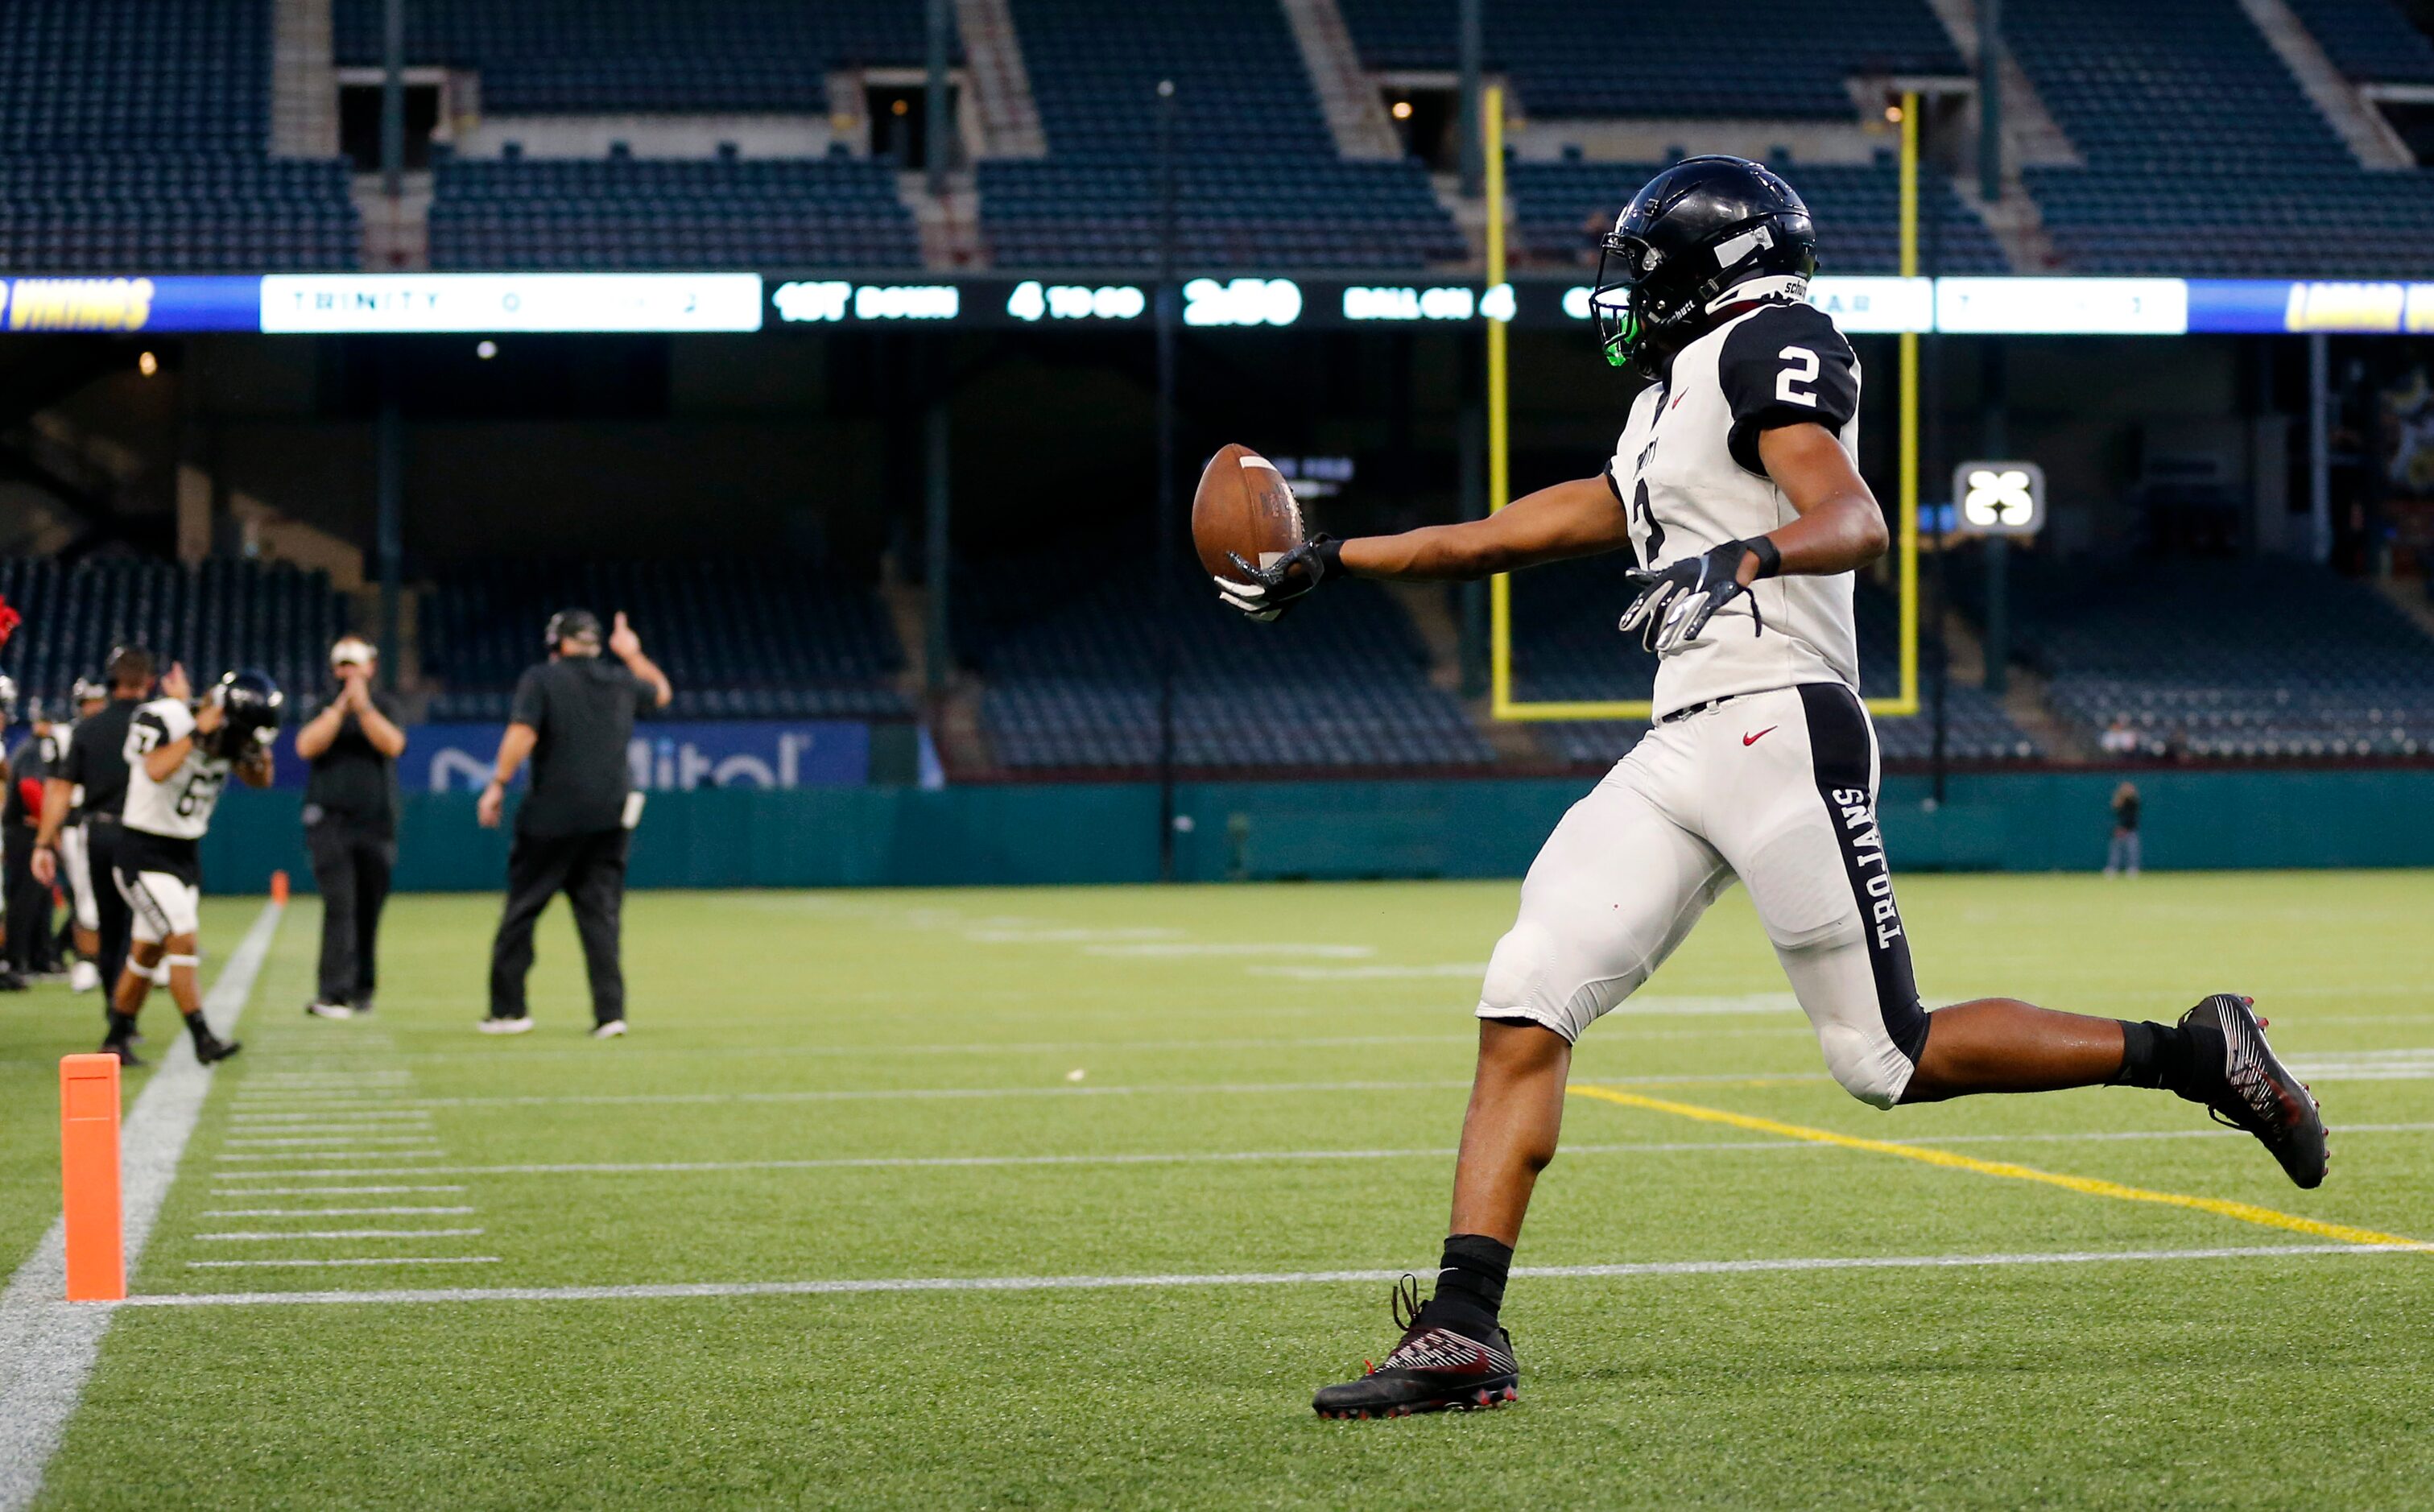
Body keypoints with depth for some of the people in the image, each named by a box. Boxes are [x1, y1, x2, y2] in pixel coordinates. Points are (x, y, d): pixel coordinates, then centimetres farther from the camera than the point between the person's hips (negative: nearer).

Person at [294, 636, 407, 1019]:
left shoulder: (384, 705, 10)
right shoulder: (322, 708, 9)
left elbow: (393, 744, -8)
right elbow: (306, 747, -8)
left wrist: (363, 707, -18)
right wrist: (341, 707, -14)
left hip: (376, 822, 2)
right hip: (330, 818, -2)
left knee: (368, 908, 4)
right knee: (340, 902, -15)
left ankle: (361, 990, 16)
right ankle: (333, 992, -22)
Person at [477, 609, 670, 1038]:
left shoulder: (540, 679, -2)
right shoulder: (621, 681, 12)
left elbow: (522, 734, -15)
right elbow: (662, 692, 33)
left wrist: (497, 786, -12)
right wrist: (633, 655, 43)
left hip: (552, 815, -4)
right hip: (610, 816, 4)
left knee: (522, 906, 6)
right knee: (600, 912, 5)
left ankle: (508, 1009, 8)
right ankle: (610, 1013, -5)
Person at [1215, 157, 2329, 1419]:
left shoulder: (1763, 348, -3)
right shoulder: (1671, 410, 25)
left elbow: (1854, 520, -19)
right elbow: (1518, 534, 32)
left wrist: (1743, 559, -38)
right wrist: (1331, 562, 34)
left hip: (1780, 734, -9)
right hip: (1681, 750, 9)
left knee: (1888, 1059, -6)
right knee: (1525, 1001, -6)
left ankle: (2196, 1054, 10)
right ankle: (1464, 1333, -9)